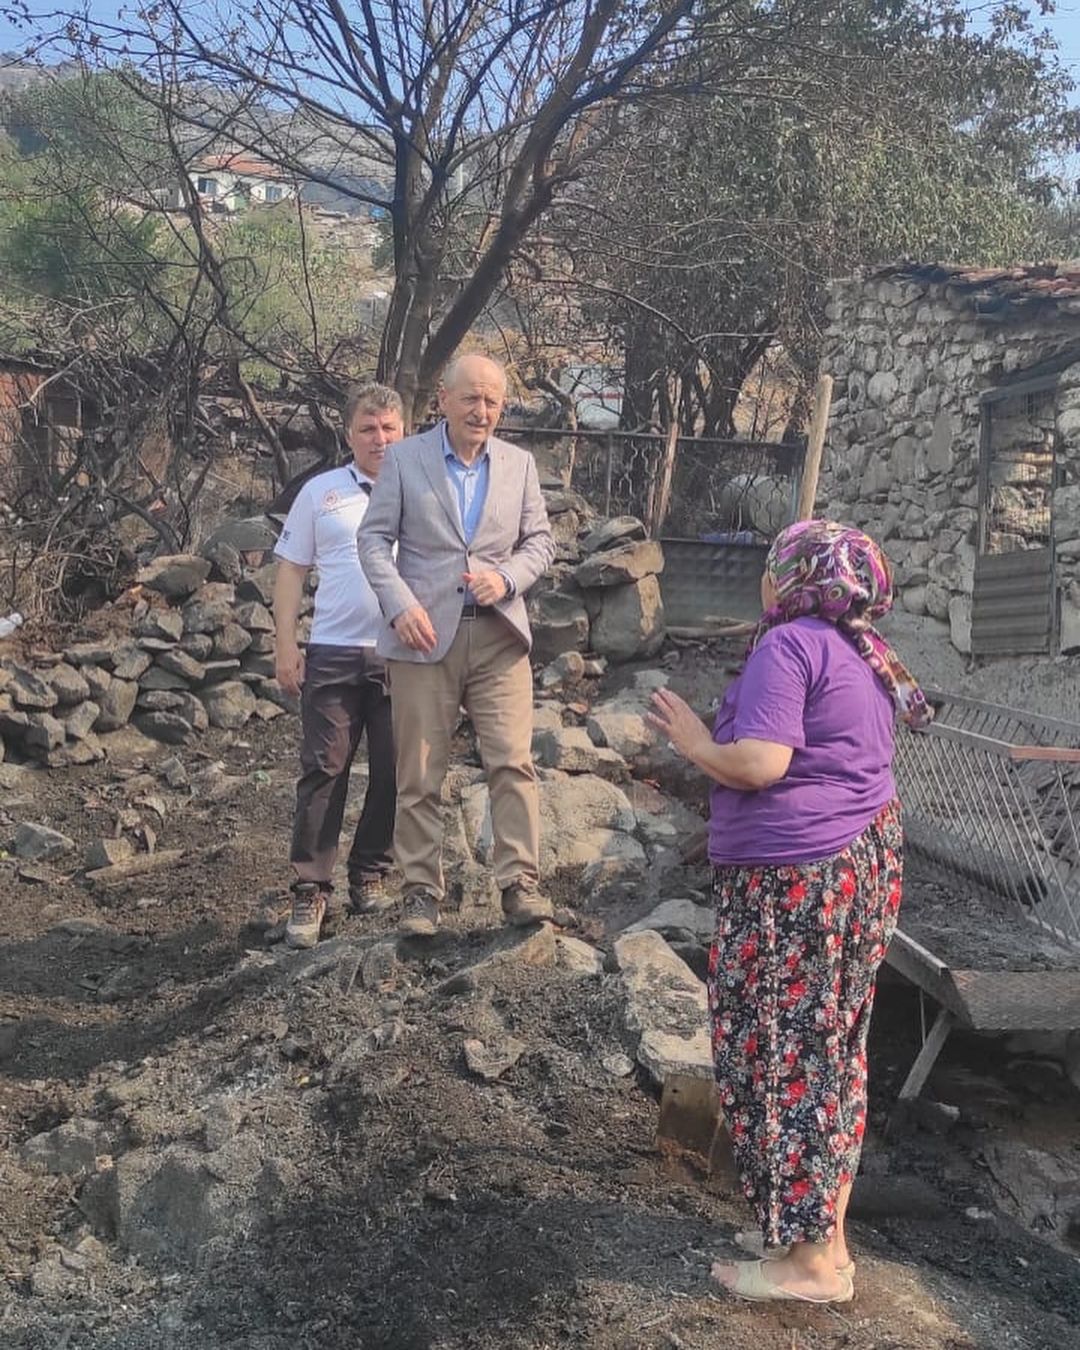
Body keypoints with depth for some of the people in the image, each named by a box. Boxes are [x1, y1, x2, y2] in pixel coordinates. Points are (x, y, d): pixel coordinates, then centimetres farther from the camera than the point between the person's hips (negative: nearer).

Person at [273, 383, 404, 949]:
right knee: (323, 770, -2)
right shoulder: (321, 492, 8)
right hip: (333, 653, 0)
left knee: (394, 772, 6)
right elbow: (291, 570, 9)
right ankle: (310, 891, 4)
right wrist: (285, 647, 0)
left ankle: (370, 877, 21)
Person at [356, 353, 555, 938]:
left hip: (498, 632, 2)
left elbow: (540, 540, 12)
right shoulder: (405, 458, 4)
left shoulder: (519, 464, 11)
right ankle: (421, 892, 12)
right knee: (419, 774, 3)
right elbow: (374, 537, 1)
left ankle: (520, 883, -2)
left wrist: (506, 578, -9)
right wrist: (400, 604, -13)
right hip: (424, 634, -1)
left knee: (513, 761, -8)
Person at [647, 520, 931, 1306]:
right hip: (863, 859, 10)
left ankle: (812, 1258, 6)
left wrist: (696, 744, -7)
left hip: (796, 877, -10)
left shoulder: (787, 645, -16)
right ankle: (823, 1231, 25)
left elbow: (760, 763, -24)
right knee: (828, 1047, 15)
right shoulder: (865, 655, 13)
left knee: (780, 1051, -1)